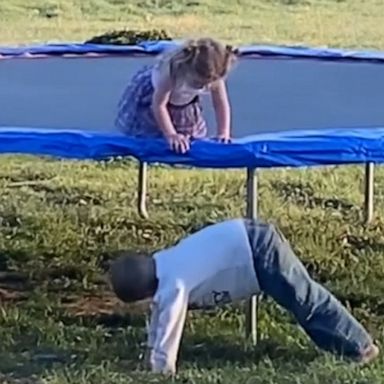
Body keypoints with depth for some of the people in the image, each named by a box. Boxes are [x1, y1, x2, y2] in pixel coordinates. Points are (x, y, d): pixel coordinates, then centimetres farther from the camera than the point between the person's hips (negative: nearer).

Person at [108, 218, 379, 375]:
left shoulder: (172, 286, -19)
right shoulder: (159, 265, 10)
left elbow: (168, 330, -14)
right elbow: (158, 319, 23)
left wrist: (161, 370, -4)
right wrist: (153, 357, 28)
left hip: (258, 253, -9)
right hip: (252, 240, 9)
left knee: (305, 300, 0)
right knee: (306, 295, 17)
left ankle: (360, 346, 9)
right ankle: (356, 342, 28)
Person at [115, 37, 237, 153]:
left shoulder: (214, 76, -35)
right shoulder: (171, 70, -46)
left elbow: (221, 104, -24)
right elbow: (159, 105, -39)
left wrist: (224, 133, -36)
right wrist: (171, 135, -46)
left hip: (185, 104, 4)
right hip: (152, 96, -4)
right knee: (146, 136, 0)